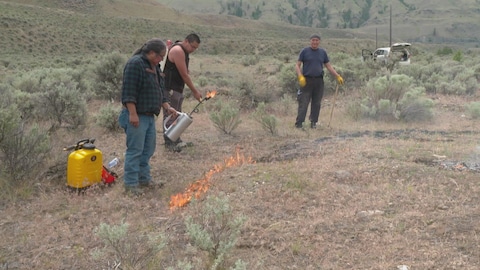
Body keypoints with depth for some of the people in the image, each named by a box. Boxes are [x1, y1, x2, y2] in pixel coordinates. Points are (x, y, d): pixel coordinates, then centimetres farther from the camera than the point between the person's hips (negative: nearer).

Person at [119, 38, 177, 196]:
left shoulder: (153, 67, 16)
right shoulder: (135, 63, -15)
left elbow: (159, 90, 23)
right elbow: (128, 91, -21)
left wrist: (167, 107, 11)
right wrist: (133, 113, -24)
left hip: (149, 116, 10)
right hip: (137, 116, -10)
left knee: (148, 150, 15)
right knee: (135, 150, -6)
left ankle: (144, 179, 26)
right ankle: (130, 183, 1)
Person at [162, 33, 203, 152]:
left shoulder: (184, 51, 13)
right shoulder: (177, 50, -17)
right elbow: (184, 75, -18)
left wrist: (194, 90, 9)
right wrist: (195, 91, -13)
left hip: (178, 89, 10)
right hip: (170, 89, -10)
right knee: (170, 116, -5)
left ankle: (175, 140, 23)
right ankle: (169, 143, 1)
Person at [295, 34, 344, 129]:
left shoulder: (323, 52, 12)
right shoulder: (304, 51, 2)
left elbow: (329, 66, 15)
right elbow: (297, 65, 0)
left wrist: (338, 76, 7)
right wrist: (300, 76, -16)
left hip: (319, 81, 3)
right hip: (306, 80, -3)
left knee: (316, 103, 5)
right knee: (303, 103, -6)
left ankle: (313, 122, 13)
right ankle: (299, 123, -4)